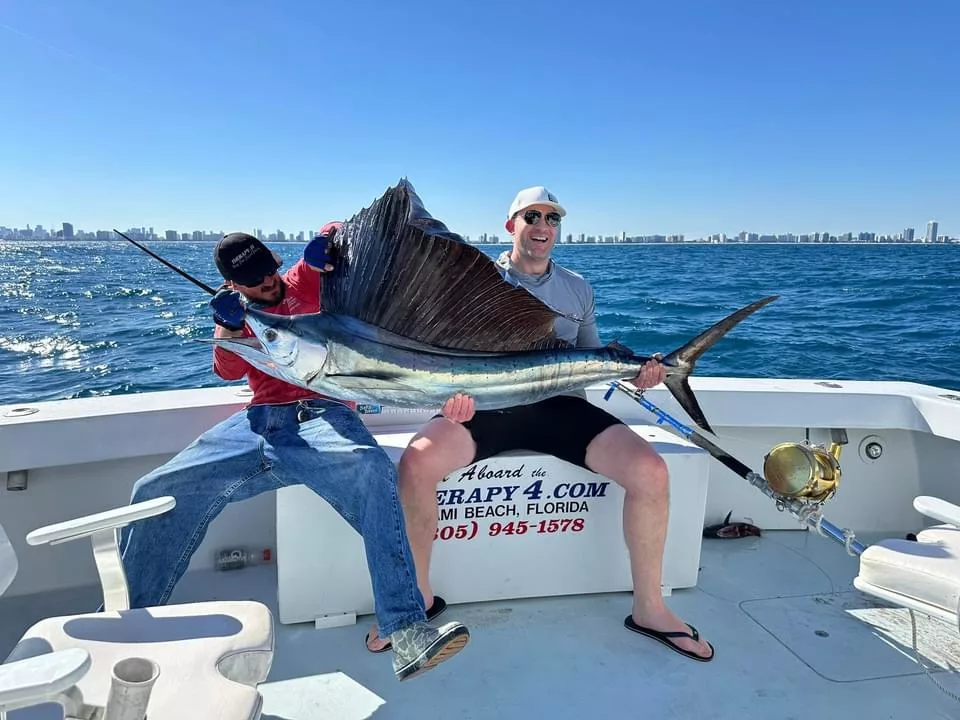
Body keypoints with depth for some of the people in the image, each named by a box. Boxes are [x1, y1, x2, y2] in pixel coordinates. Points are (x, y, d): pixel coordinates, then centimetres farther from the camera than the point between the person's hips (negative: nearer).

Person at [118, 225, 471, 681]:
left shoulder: (304, 281, 16)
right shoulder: (237, 312, 22)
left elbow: (337, 231, 18)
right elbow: (229, 370, 6)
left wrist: (322, 246, -5)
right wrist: (229, 326, -14)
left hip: (320, 414, -4)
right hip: (257, 423, 4)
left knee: (371, 471, -37)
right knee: (156, 491, -12)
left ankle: (407, 635, -42)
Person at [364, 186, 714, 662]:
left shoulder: (576, 288, 17)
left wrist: (633, 372, -1)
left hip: (559, 407, 3)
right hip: (487, 405, -2)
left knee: (650, 470, -20)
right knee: (416, 461, -30)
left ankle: (648, 608, 1)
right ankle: (419, 595, -5)